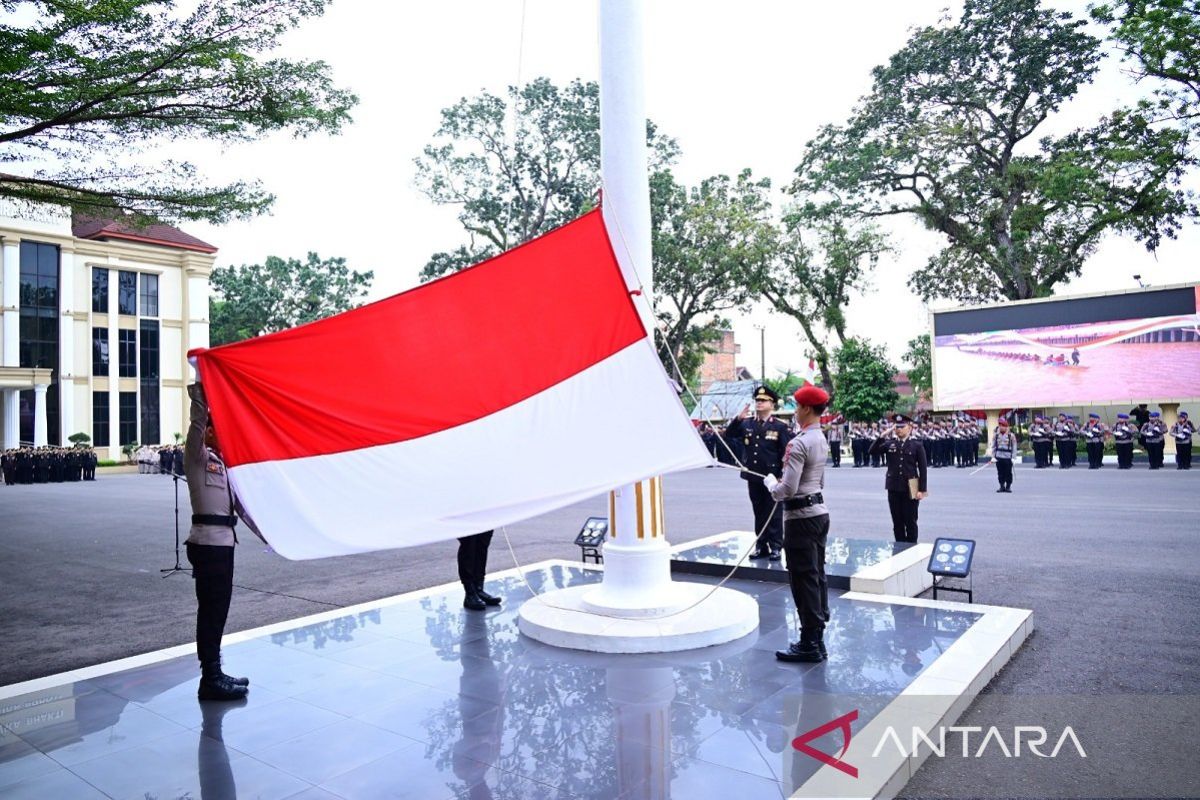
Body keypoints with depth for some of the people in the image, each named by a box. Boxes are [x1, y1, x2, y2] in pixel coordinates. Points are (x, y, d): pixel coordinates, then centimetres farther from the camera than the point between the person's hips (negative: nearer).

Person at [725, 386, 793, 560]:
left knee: (773, 514, 4)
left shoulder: (780, 427, -6)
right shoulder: (747, 423, 6)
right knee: (759, 513, 13)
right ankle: (761, 546, 22)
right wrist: (738, 419, -17)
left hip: (772, 478, -4)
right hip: (753, 478, 4)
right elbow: (729, 435, -2)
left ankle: (775, 547, 13)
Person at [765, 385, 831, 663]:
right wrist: (782, 483, 17)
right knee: (817, 576, 14)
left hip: (801, 517, -10)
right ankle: (817, 638, 24)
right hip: (820, 512, 10)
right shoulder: (822, 441, 10)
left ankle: (810, 644, 5)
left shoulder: (798, 443, -20)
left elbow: (787, 489, -24)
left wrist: (770, 483, -4)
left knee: (803, 580, -2)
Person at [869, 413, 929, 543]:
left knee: (910, 522, 5)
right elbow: (872, 451, -8)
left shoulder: (916, 445, -2)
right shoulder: (889, 444, 5)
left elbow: (923, 469, -3)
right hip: (893, 488, 3)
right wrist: (883, 435, -14)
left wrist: (922, 490, -8)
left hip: (910, 489, -3)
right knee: (897, 522, 9)